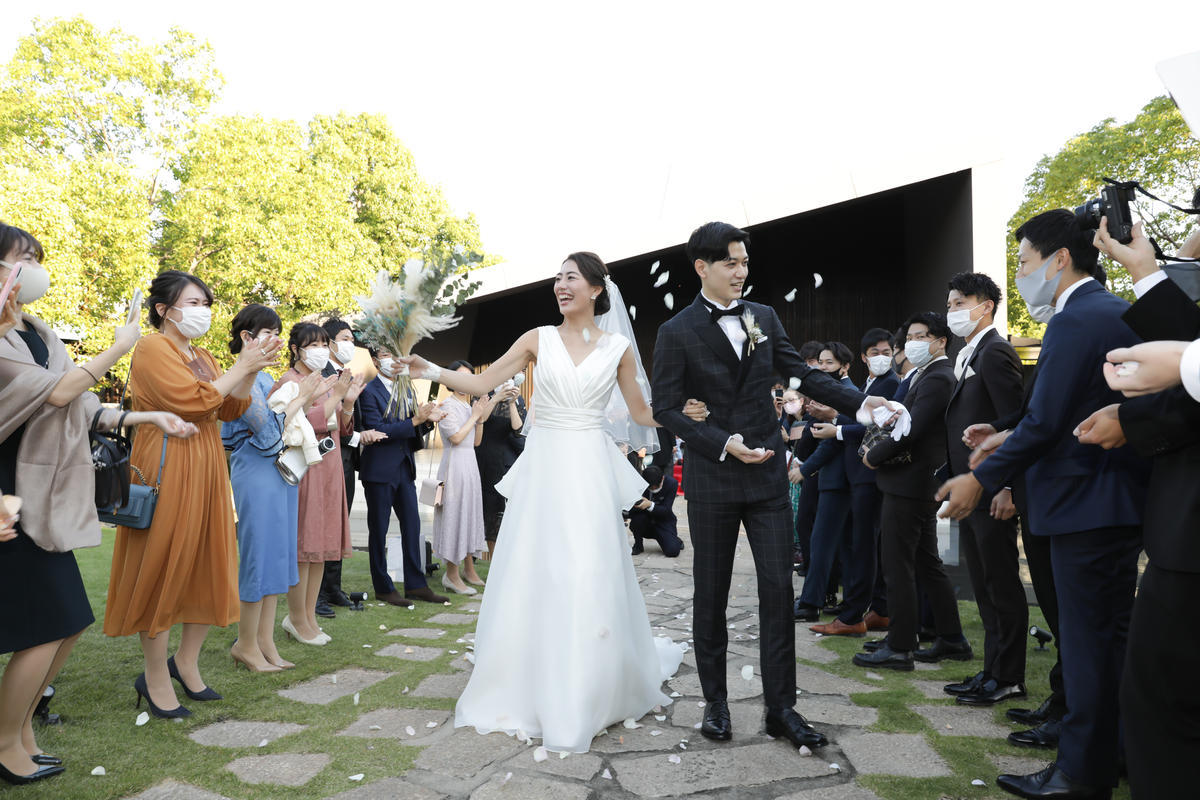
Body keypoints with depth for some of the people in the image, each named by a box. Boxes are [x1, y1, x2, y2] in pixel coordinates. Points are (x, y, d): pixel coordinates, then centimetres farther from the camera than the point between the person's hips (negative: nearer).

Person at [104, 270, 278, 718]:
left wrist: (253, 370, 0)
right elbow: (194, 401, -20)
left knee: (209, 566, 10)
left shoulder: (202, 357, 17)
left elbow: (231, 410, 12)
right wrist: (240, 368, -13)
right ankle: (156, 679, 13)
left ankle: (186, 661, 26)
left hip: (205, 471, 8)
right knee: (161, 569, 1)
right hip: (165, 470, -8)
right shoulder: (153, 348, -8)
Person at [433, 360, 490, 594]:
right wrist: (474, 416, -9)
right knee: (454, 514, -5)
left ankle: (468, 569, 22)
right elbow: (456, 437, -17)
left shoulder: (470, 405, 15)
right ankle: (451, 574, 2)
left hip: (470, 464, 8)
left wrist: (481, 418, 3)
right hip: (454, 464, -8)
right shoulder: (447, 405, -9)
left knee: (470, 513, 12)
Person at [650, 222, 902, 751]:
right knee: (711, 594, 8)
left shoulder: (764, 318, 8)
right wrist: (724, 444, -17)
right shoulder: (677, 332, -4)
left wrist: (860, 403, -3)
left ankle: (781, 708, 13)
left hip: (768, 475, 3)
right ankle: (715, 702, 23)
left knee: (778, 591, 2)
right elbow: (665, 408, -7)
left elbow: (804, 374, 10)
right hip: (712, 480, -3)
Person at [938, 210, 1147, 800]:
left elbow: (1045, 422, -21)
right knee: (1109, 635, 18)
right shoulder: (1119, 313, 13)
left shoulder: (1075, 321, -18)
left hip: (1086, 505, -10)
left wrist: (982, 479, -13)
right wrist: (1006, 438, 14)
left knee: (1088, 640, -1)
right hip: (1121, 499, 10)